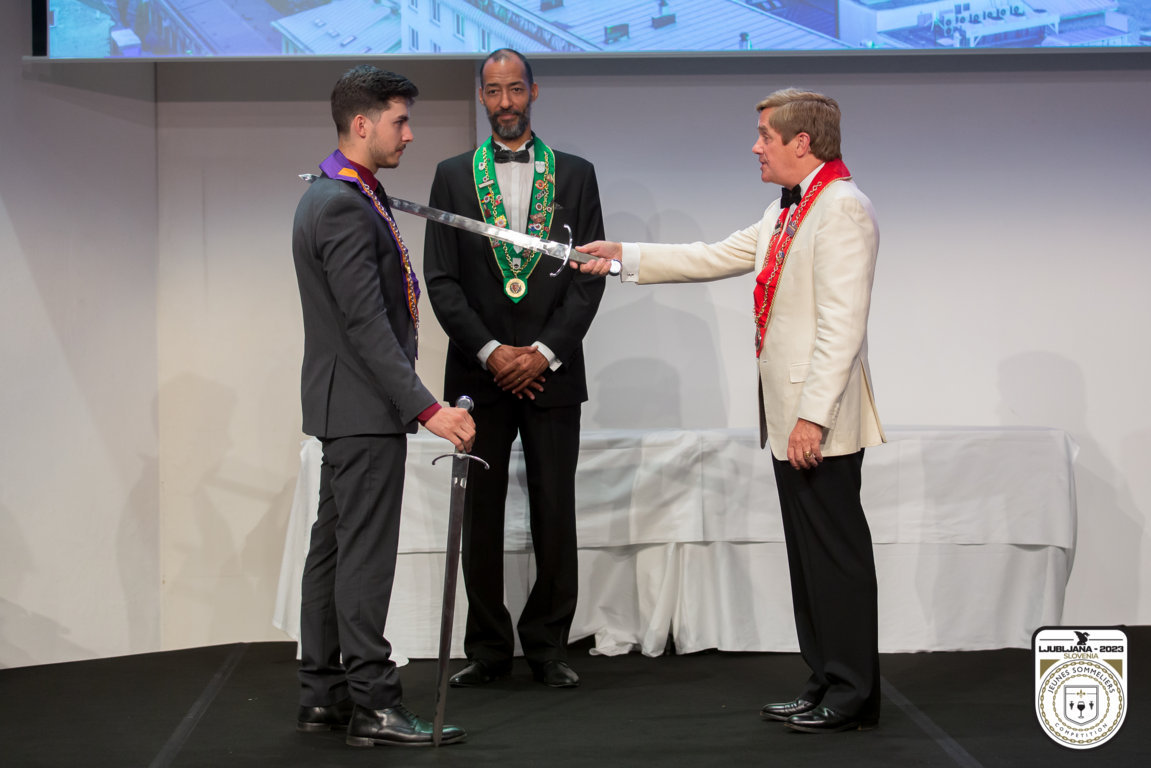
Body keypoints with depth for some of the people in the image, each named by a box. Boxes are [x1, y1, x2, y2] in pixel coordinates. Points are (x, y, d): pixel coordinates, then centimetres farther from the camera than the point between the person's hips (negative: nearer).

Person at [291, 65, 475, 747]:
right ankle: (373, 704, -4)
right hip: (364, 407, -11)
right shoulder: (344, 206, -18)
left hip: (346, 406, 11)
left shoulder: (339, 196, 15)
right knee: (365, 555, -7)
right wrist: (426, 408, -26)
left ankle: (323, 693, 19)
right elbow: (366, 325, -24)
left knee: (335, 548, 12)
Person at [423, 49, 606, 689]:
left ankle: (549, 644, 12)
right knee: (480, 514, 4)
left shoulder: (575, 174, 7)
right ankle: (488, 647, 12)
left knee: (555, 514, 1)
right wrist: (489, 350, -10)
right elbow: (442, 278, 1)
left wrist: (545, 351, -10)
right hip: (479, 372, 0)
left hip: (551, 370, 0)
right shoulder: (453, 176, 7)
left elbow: (590, 275, 1)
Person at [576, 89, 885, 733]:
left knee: (836, 552, -4)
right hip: (787, 416, 10)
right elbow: (717, 258, 24)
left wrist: (813, 416, -24)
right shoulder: (787, 212, 18)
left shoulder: (843, 209, -15)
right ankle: (828, 682, 21)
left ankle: (854, 694, 3)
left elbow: (841, 326, -21)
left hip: (819, 422, -10)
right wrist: (626, 257, 22)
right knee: (808, 553, 13)